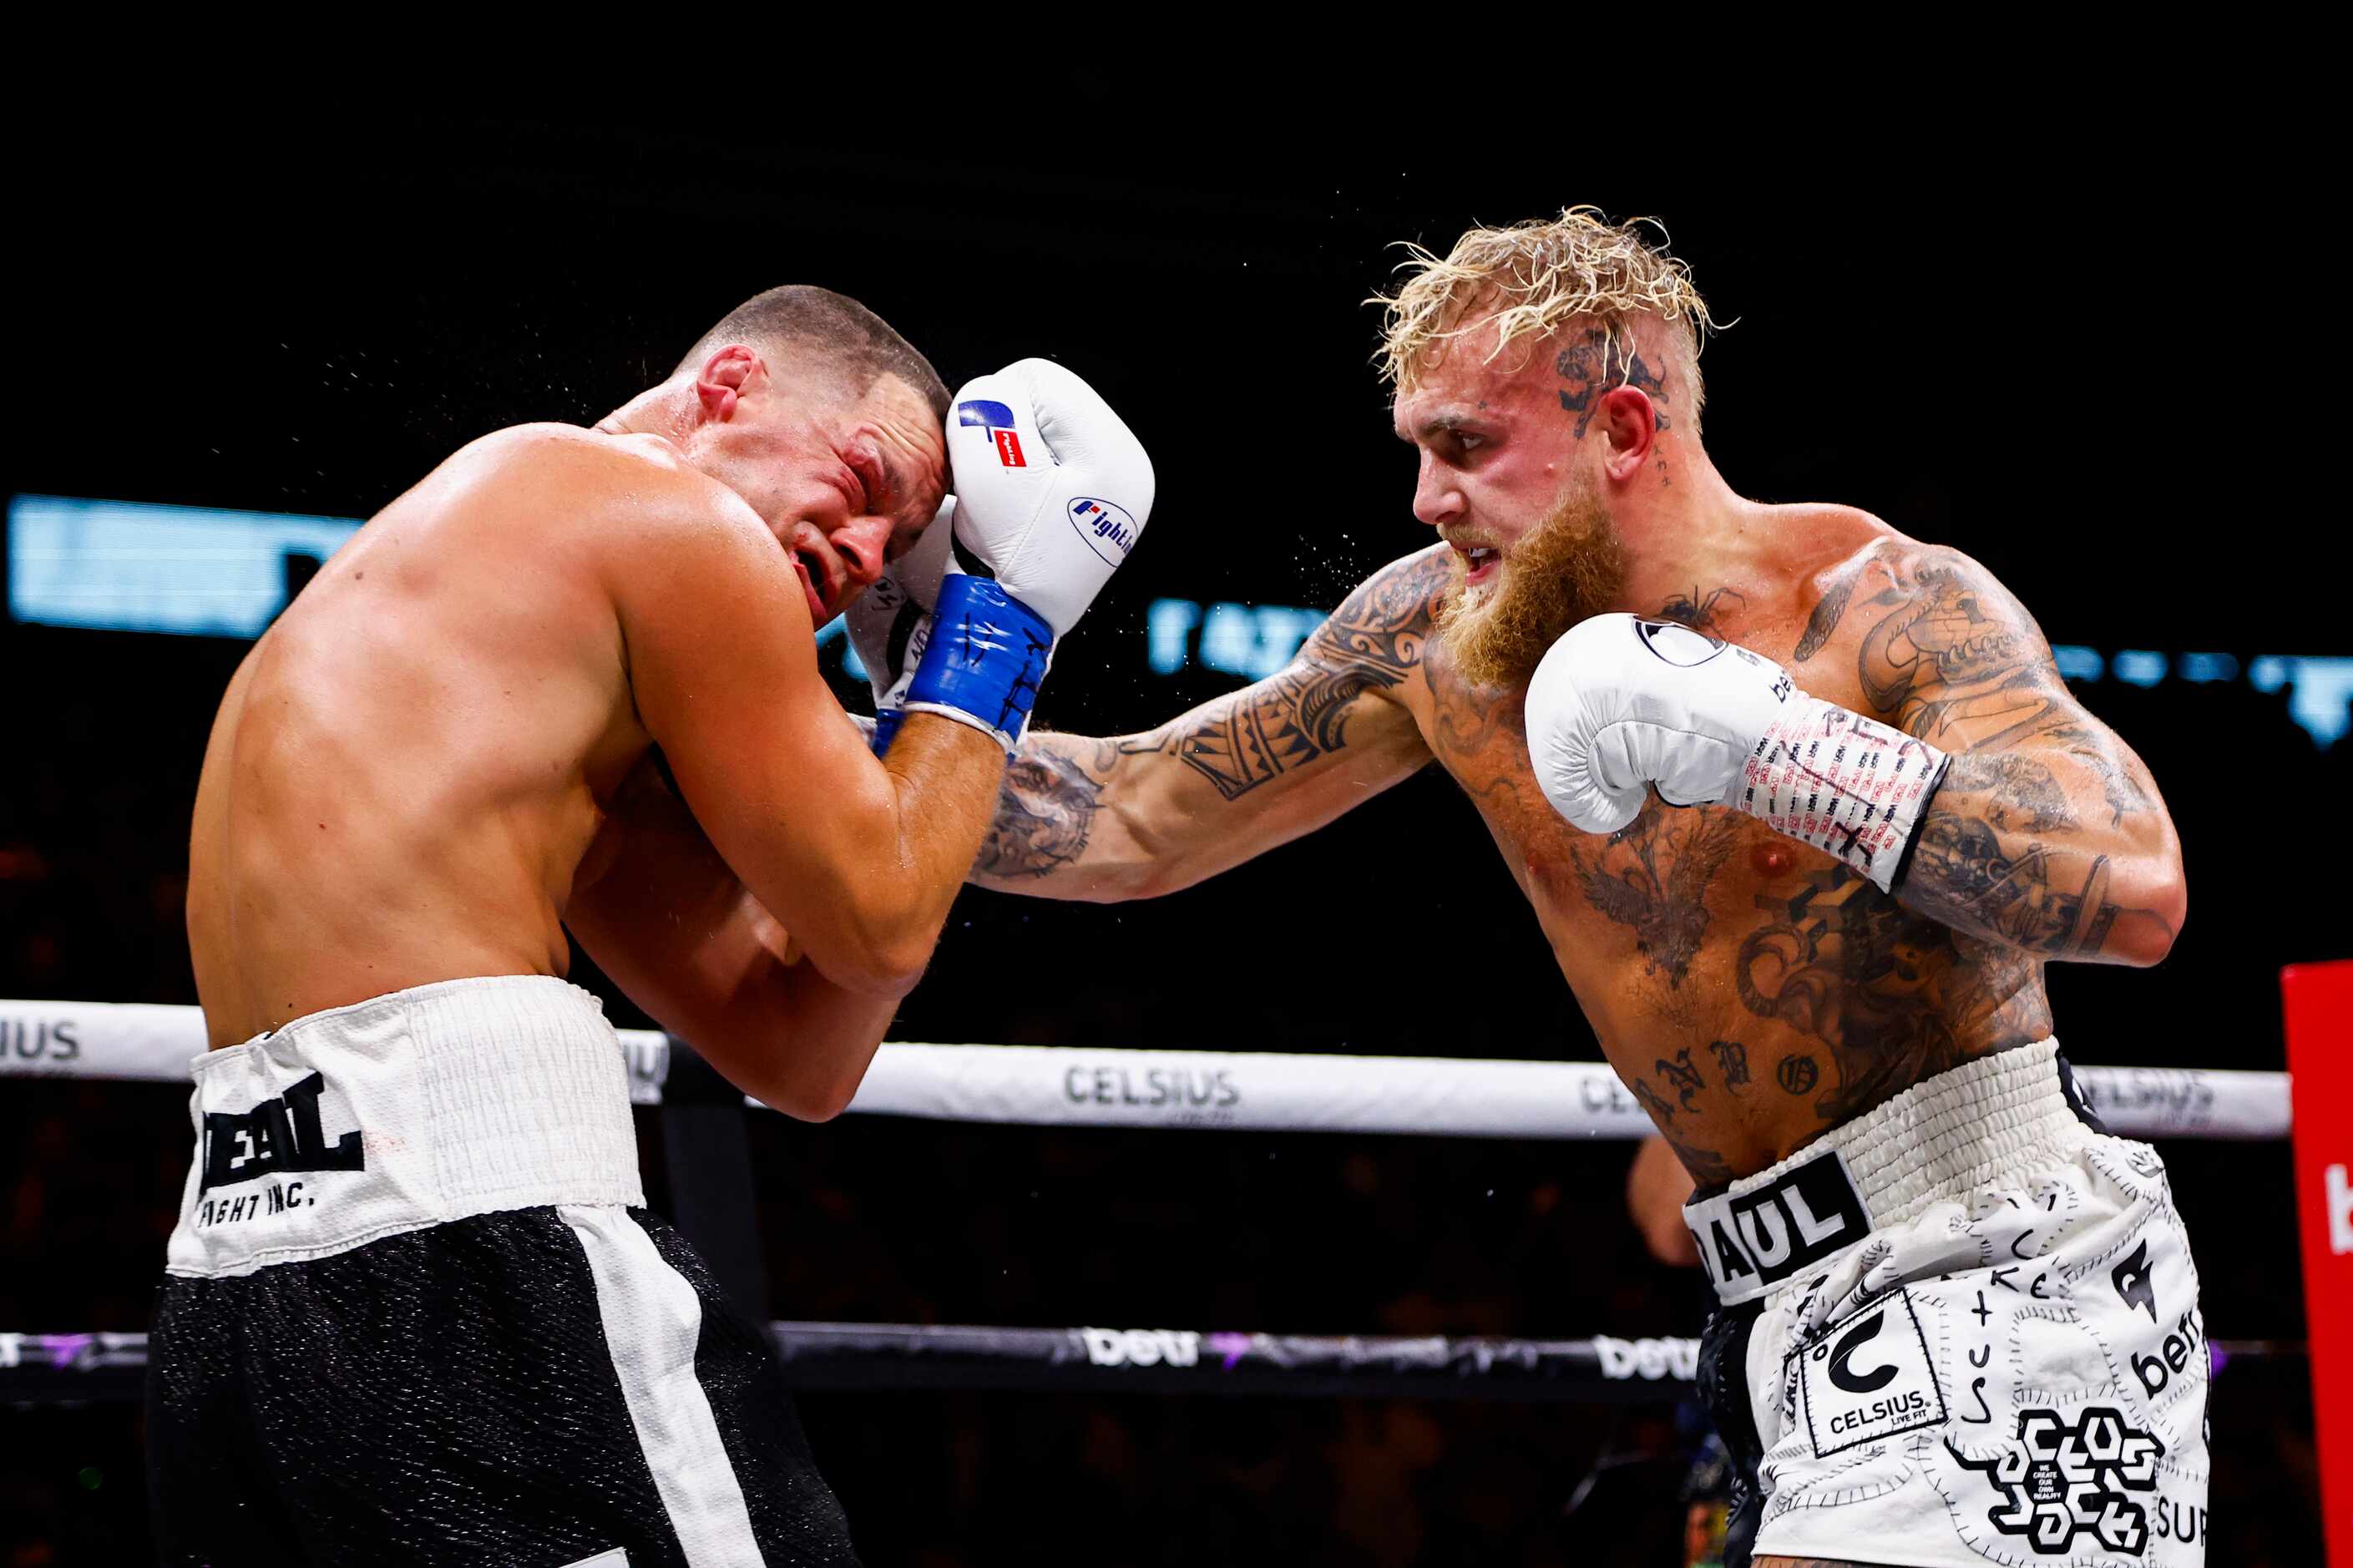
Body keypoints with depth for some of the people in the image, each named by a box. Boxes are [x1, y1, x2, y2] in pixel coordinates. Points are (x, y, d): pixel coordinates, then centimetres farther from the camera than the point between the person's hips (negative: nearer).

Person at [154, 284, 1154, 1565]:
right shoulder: (668, 514, 1)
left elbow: (794, 1050, 21)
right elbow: (883, 926, 3)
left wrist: (930, 669, 24)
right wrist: (1003, 620, 15)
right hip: (458, 1233, -9)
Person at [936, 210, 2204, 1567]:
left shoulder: (1892, 610, -14)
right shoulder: (1439, 637, 4)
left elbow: (2138, 892, -28)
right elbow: (1137, 823, 12)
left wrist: (1770, 743, -32)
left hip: (1994, 1287, -7)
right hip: (1796, 1320, 7)